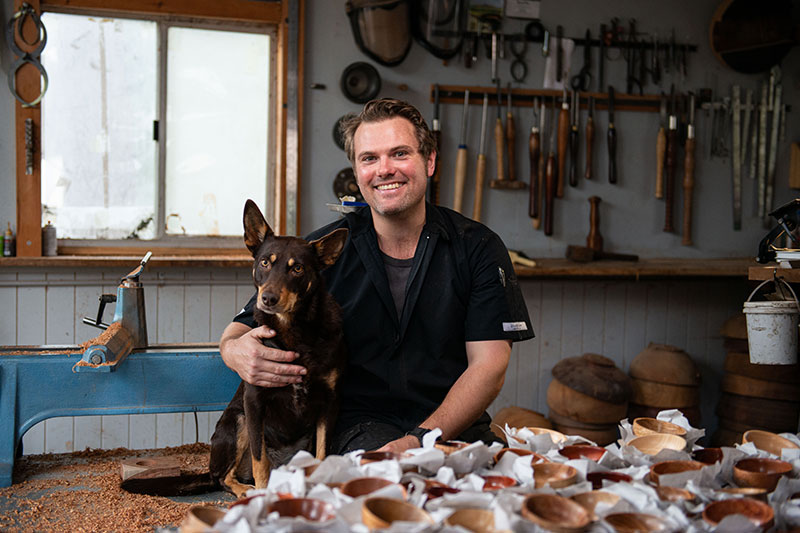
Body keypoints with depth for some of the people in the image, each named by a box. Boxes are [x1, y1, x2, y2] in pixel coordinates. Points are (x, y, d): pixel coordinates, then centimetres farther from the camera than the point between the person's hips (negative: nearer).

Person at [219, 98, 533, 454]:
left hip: (455, 426, 2)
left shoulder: (478, 248, 1)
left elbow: (489, 365, -5)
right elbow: (244, 327, 5)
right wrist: (236, 351, -23)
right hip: (359, 423, -2)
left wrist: (420, 440, -20)